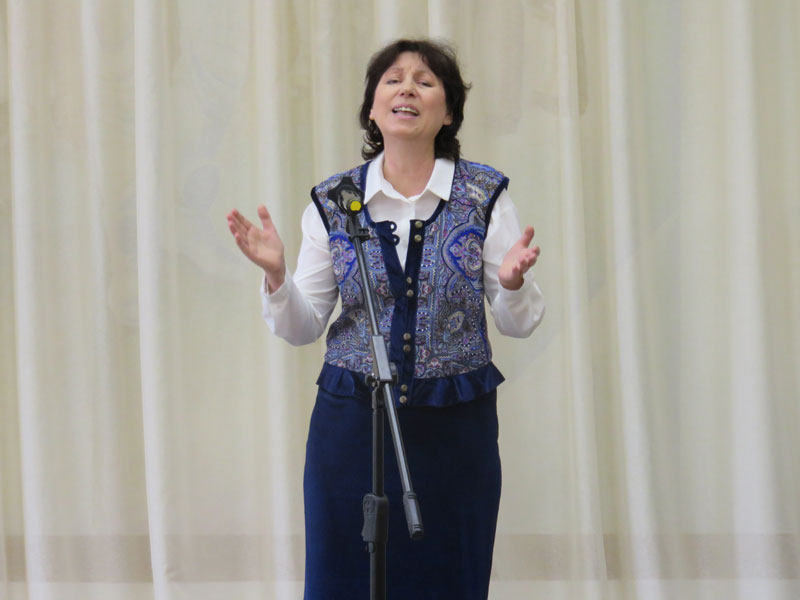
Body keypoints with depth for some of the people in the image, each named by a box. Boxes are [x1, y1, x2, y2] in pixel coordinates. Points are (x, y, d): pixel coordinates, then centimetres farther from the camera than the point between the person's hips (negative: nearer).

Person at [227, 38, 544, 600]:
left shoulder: (485, 194, 0)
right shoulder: (333, 200, 2)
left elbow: (520, 322, 1)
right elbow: (303, 327, 4)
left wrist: (511, 283, -20)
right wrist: (276, 274, -14)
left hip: (456, 427, 0)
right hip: (352, 422, 1)